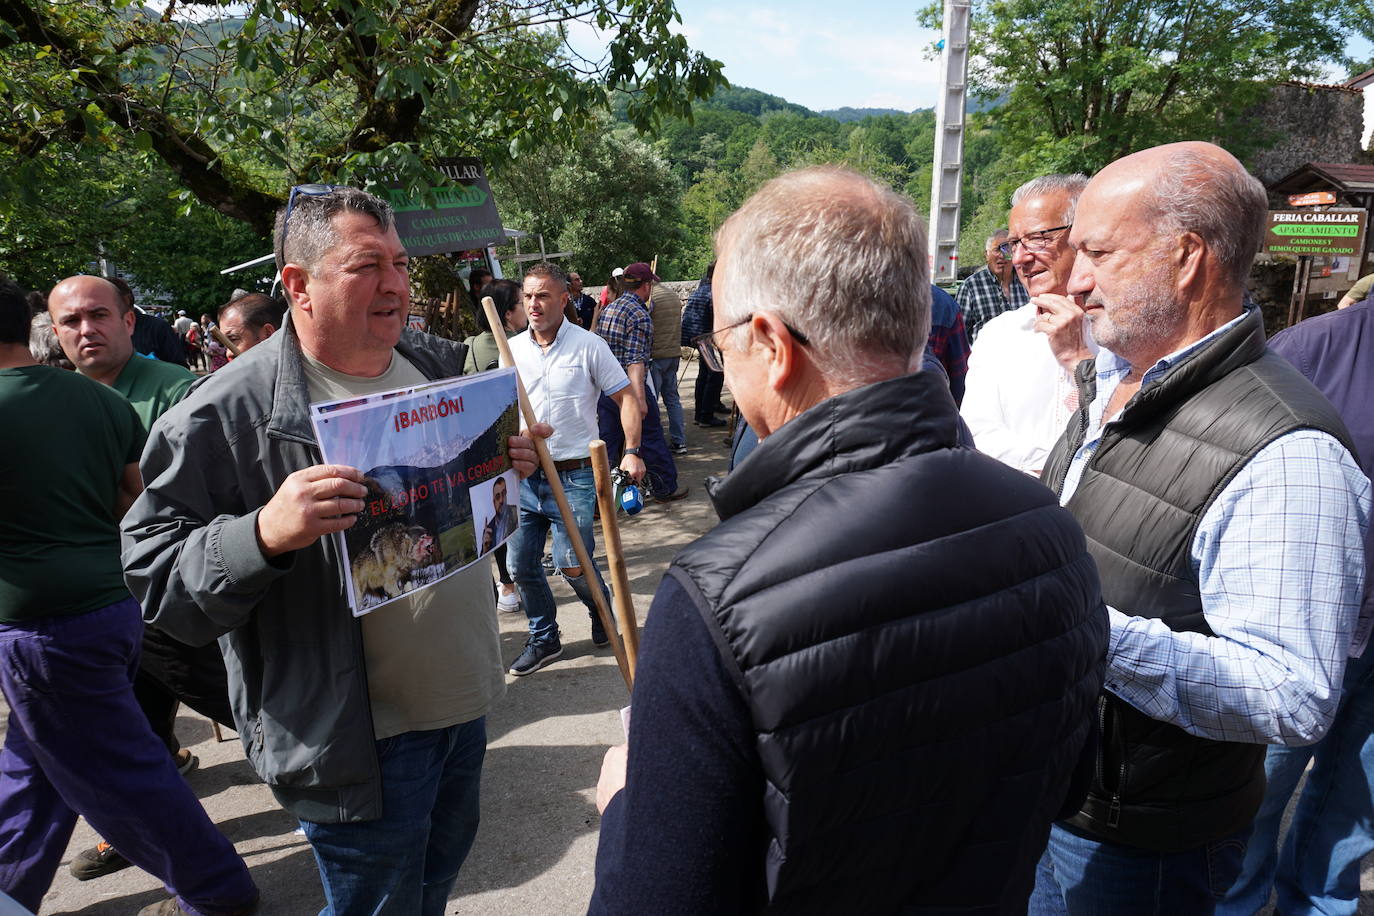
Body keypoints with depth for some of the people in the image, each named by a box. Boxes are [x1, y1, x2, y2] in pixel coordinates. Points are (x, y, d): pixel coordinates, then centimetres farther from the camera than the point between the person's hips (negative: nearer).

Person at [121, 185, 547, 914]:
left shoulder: (436, 365, 3)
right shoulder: (224, 414, -18)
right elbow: (154, 577, -16)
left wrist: (506, 468, -5)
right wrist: (266, 533, -35)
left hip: (464, 701, 7)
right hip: (359, 738, -6)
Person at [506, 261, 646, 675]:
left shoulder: (588, 346, -5)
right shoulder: (512, 349, 7)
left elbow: (627, 398, -2)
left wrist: (632, 451, -13)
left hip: (574, 474, -4)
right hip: (524, 474, 5)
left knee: (571, 564, -3)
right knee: (521, 564, 8)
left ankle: (604, 615, 29)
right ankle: (544, 639, 28)